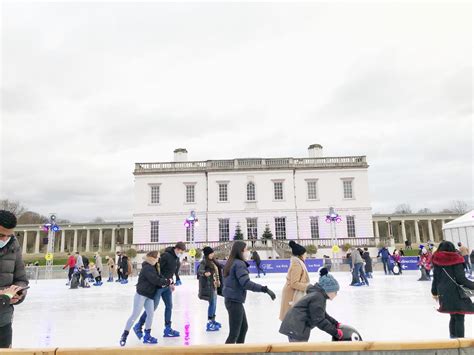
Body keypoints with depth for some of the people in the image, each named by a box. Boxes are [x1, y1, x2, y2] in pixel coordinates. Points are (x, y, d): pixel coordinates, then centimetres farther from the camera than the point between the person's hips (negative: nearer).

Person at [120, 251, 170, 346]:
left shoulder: (153, 268, 14)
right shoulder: (147, 268, -18)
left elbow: (158, 278, 10)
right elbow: (155, 280, -25)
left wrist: (165, 282, -10)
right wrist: (167, 281, -16)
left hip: (149, 295, 9)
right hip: (141, 294, -9)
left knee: (150, 314, 6)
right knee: (135, 315, -4)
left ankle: (147, 336, 14)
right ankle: (124, 335, 6)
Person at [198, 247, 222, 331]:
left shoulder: (212, 261, 12)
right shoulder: (204, 262, -14)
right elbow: (199, 271, -29)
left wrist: (217, 280, 27)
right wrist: (205, 273, -49)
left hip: (214, 284, 9)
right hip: (208, 285, -9)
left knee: (214, 303, 17)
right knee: (212, 303, -9)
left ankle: (213, 320, 30)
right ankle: (209, 324, -4)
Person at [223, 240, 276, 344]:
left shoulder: (232, 263, 10)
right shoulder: (239, 264, -19)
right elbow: (246, 283, -29)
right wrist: (265, 289, -31)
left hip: (231, 300, 10)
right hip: (235, 301, -10)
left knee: (244, 327, 22)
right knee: (234, 333, -3)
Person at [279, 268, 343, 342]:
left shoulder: (318, 295, 14)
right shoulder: (318, 298, -19)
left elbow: (323, 315, 24)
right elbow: (319, 320, -20)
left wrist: (336, 324, 17)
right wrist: (336, 332, -11)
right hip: (296, 329, -11)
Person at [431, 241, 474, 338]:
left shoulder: (438, 261, 4)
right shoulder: (456, 260, -10)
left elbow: (435, 279, 9)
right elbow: (461, 279, -14)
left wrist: (434, 292, 20)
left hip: (444, 294, 5)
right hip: (456, 294, -5)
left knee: (453, 317, 20)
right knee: (459, 318, 1)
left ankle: (453, 337, 28)